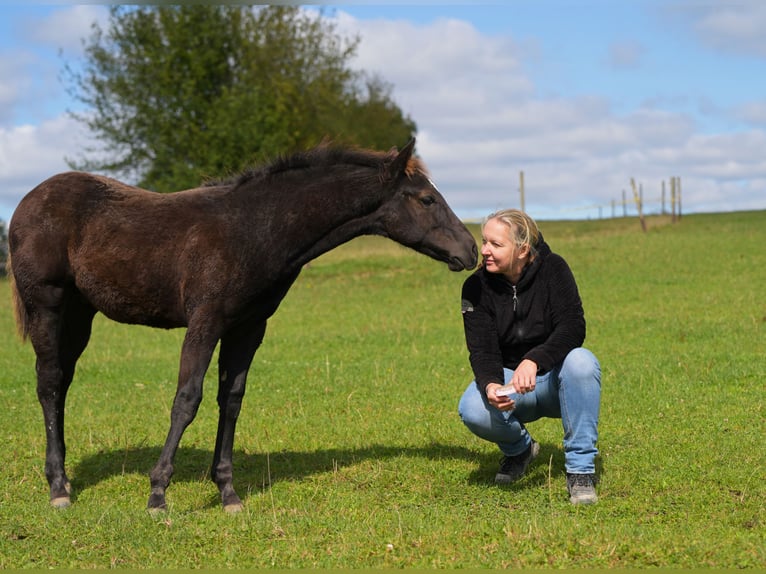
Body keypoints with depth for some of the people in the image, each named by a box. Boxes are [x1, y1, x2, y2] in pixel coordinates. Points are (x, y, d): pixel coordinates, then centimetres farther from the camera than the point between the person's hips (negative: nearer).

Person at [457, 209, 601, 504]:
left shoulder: (552, 269, -14)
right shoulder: (476, 287, -9)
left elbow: (572, 328, -26)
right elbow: (482, 350, -16)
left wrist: (533, 361, -44)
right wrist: (490, 385, -39)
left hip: (555, 379, -1)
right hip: (507, 378, 1)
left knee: (581, 362, -36)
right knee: (472, 410, -31)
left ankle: (581, 469, -24)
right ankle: (518, 448, 7)